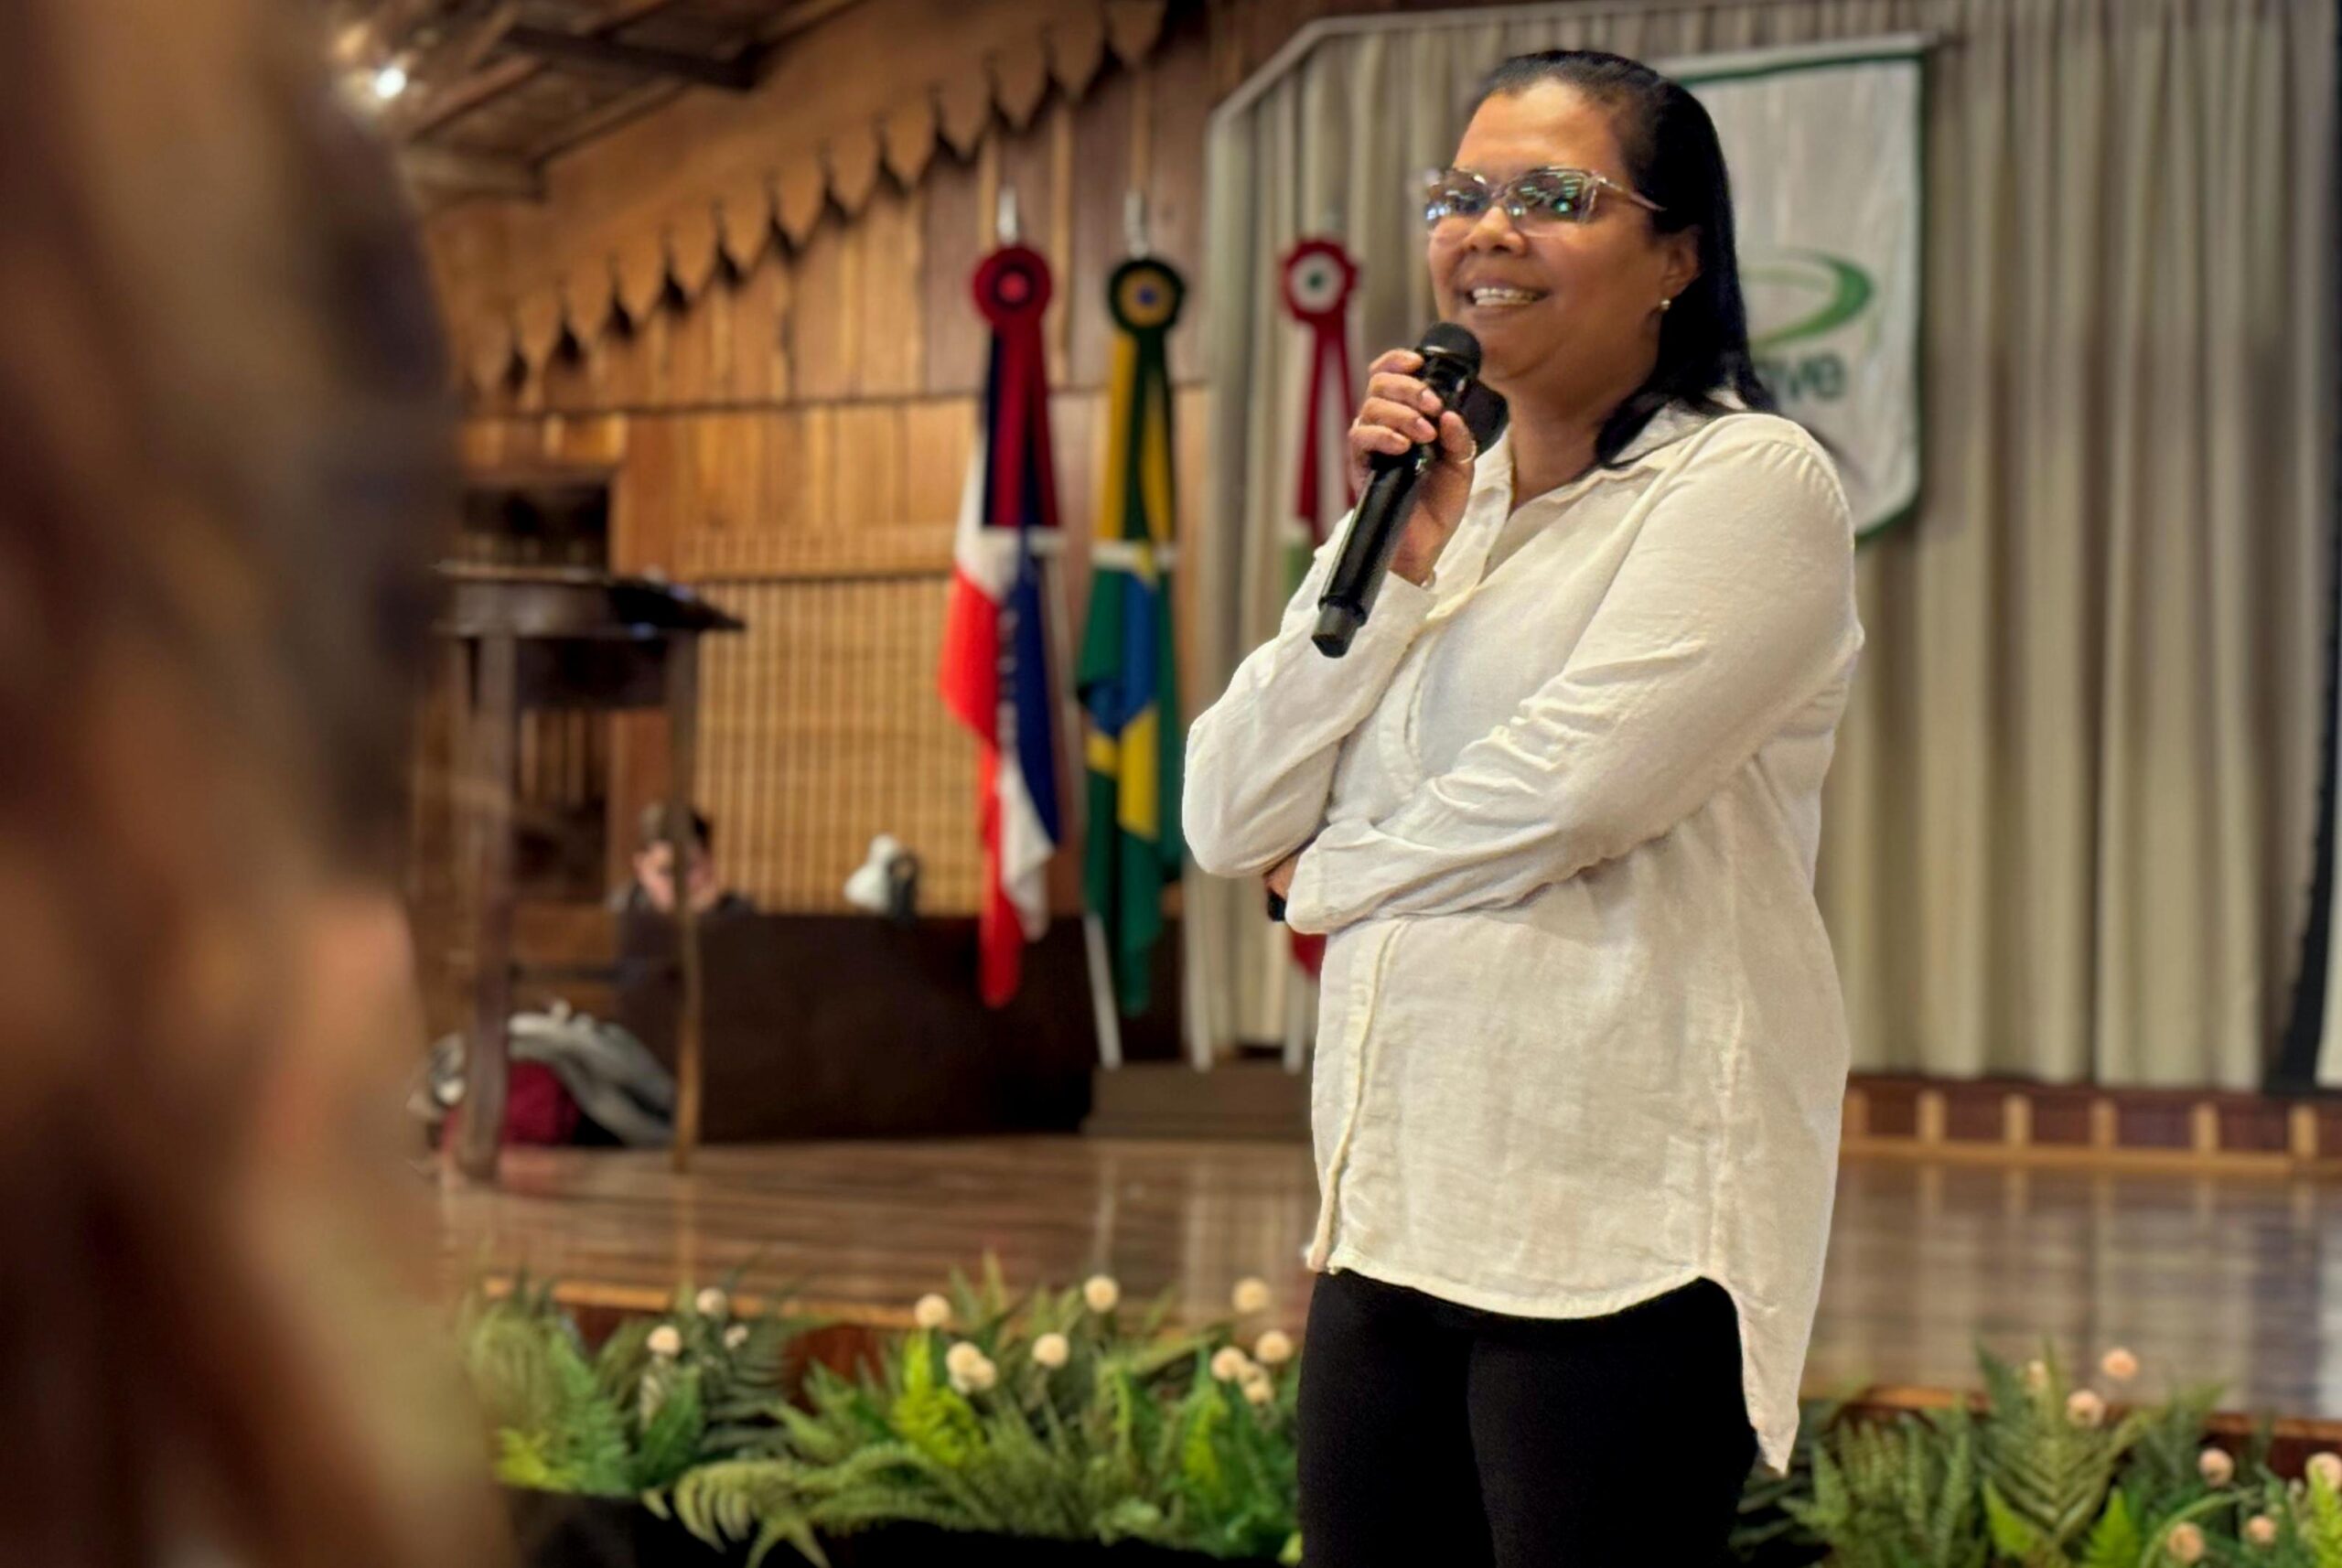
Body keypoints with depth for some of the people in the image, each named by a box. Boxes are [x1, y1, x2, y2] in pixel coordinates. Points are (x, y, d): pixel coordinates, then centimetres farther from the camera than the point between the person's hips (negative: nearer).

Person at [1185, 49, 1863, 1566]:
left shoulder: (1748, 480, -5)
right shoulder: (1444, 506, 17)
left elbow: (1566, 788, -17)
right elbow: (1231, 823, 8)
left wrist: (1334, 875, 1)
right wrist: (1393, 561, -2)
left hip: (1621, 1231, -7)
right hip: (1396, 1213, 7)